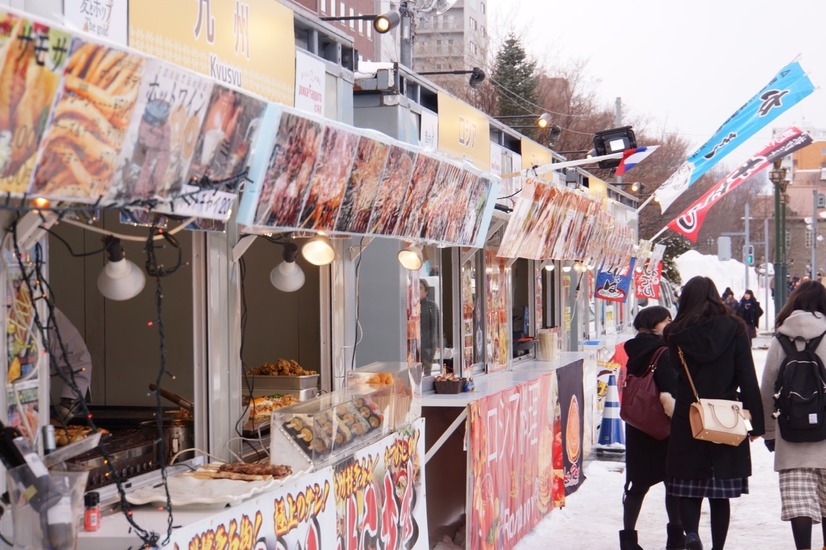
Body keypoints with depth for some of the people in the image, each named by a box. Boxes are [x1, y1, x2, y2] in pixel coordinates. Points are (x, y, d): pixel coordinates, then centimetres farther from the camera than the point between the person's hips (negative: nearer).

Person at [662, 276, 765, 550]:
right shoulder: (734, 329, -1)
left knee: (689, 488, 6)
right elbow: (748, 379, -3)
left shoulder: (675, 333, 0)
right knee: (720, 495, 9)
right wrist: (756, 421, -1)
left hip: (686, 422, 0)